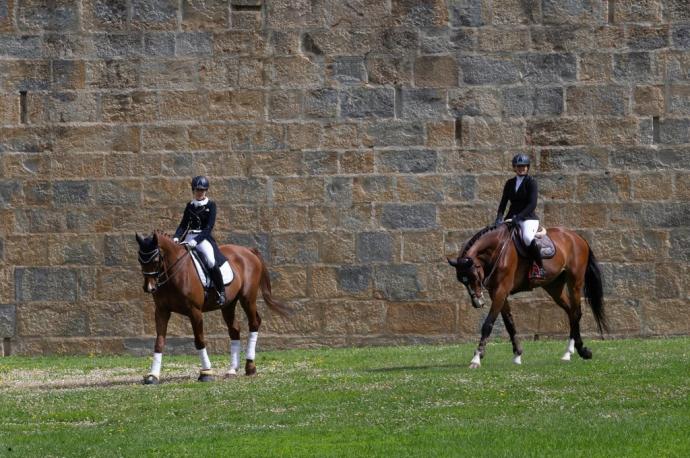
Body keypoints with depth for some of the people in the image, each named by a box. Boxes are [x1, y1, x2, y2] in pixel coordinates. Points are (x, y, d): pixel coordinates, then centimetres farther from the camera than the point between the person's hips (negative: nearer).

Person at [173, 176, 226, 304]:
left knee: (211, 261, -30)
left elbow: (209, 227, -9)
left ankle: (221, 292, -17)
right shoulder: (190, 206, 13)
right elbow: (184, 225, 12)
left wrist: (196, 240, -22)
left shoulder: (211, 205, 0)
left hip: (204, 238, -5)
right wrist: (176, 237, -8)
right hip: (190, 237, 6)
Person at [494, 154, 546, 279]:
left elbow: (532, 204, -14)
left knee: (527, 237, -36)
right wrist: (499, 217, -9)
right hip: (512, 218, 7)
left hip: (528, 218, -7)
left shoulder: (531, 182, -4)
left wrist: (519, 217, -26)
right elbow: (503, 202, 10)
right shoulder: (510, 183, 14)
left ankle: (540, 268, -26)